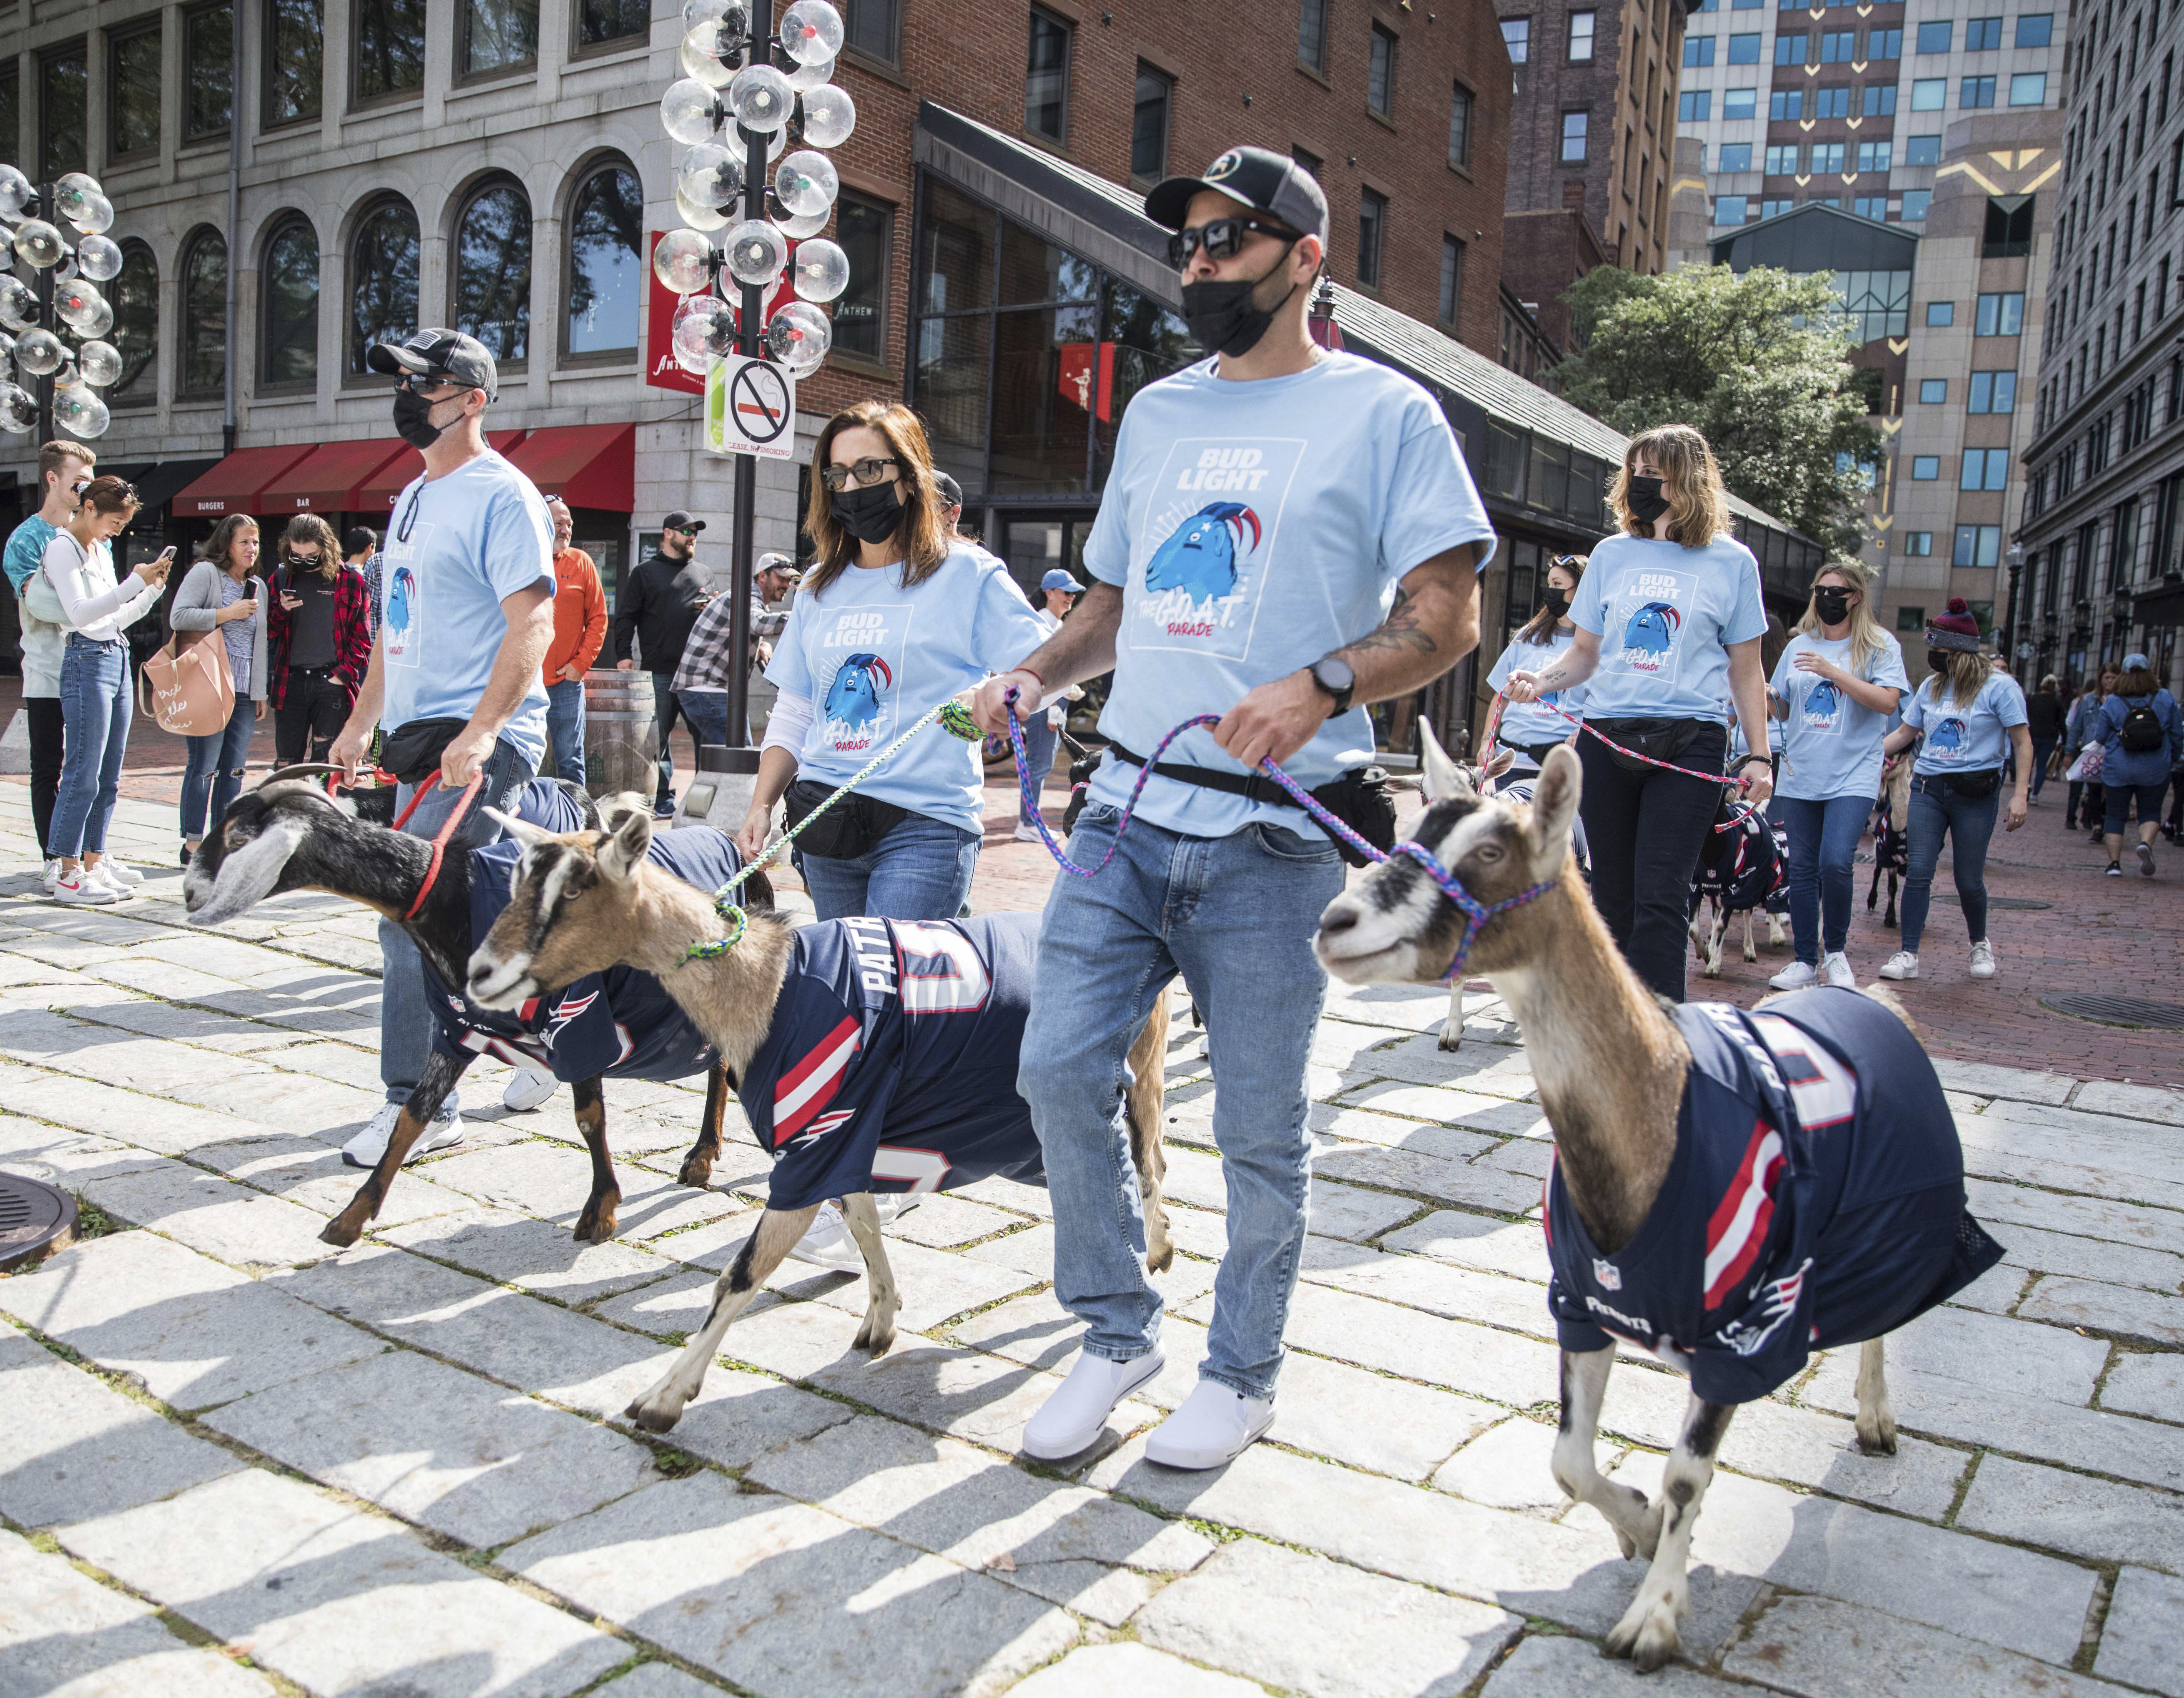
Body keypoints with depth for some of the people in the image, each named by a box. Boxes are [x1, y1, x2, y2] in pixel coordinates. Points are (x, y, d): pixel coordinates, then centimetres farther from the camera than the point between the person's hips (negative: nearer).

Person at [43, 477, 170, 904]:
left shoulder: (101, 550, 20)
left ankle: (93, 861, 17)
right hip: (86, 662, -8)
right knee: (83, 775, -8)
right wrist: (136, 583, -20)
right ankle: (68, 876, -4)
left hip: (117, 660, 8)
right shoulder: (62, 548, -5)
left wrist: (153, 589, 10)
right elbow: (80, 613, -17)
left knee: (108, 777, 9)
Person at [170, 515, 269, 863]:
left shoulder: (257, 587, 19)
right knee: (204, 766, -5)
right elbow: (178, 617, -14)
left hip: (244, 692, 7)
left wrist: (261, 692, 20)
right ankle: (193, 844, 1)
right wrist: (228, 614, -13)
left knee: (234, 769, 7)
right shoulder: (205, 573, -2)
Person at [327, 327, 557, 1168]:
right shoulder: (412, 498, 20)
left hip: (482, 742, -9)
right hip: (416, 736, 9)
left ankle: (418, 1104, -3)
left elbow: (533, 624, -18)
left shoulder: (501, 495, -9)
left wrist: (480, 732, -27)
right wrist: (361, 722, 23)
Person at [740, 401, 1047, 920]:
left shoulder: (968, 574, 0)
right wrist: (761, 807, 8)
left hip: (924, 824, -5)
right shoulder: (819, 588, 17)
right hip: (824, 817, 5)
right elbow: (792, 715, 20)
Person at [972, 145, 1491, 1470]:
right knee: (1062, 1073, 2)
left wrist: (1321, 684, -24)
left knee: (1261, 1128, 4)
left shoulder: (1384, 410, 0)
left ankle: (1244, 1370, 26)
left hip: (1274, 836, -5)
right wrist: (1034, 676, 6)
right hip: (1126, 812, 5)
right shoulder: (1155, 414, 18)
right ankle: (1120, 1330, 24)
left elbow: (1449, 616, -7)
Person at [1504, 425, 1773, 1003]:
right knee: (1613, 895, 7)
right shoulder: (1612, 555, 12)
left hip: (1689, 743, -3)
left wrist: (1759, 755, 3)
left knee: (1660, 897, -12)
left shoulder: (1732, 561, 7)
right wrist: (1540, 680, -5)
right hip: (1605, 737, 3)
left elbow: (1745, 670, 10)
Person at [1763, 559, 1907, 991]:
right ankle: (1806, 961, 13)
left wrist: (1834, 673, -18)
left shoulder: (1880, 646, 3)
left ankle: (1835, 951, 4)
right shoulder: (1800, 645, 14)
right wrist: (1764, 695, -4)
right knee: (1802, 870, 4)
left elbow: (1888, 702, -11)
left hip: (1853, 774, -4)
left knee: (1835, 863, -18)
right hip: (1800, 776, 4)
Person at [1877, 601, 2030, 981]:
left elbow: (2023, 743, -5)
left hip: (1976, 793, -4)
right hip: (1928, 788, 4)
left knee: (1969, 880, 3)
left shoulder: (1999, 687, -4)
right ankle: (1909, 955, -4)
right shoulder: (1931, 687, 12)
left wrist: (2020, 795, -14)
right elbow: (1905, 733, 20)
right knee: (1918, 872, -7)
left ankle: (1980, 944, 30)